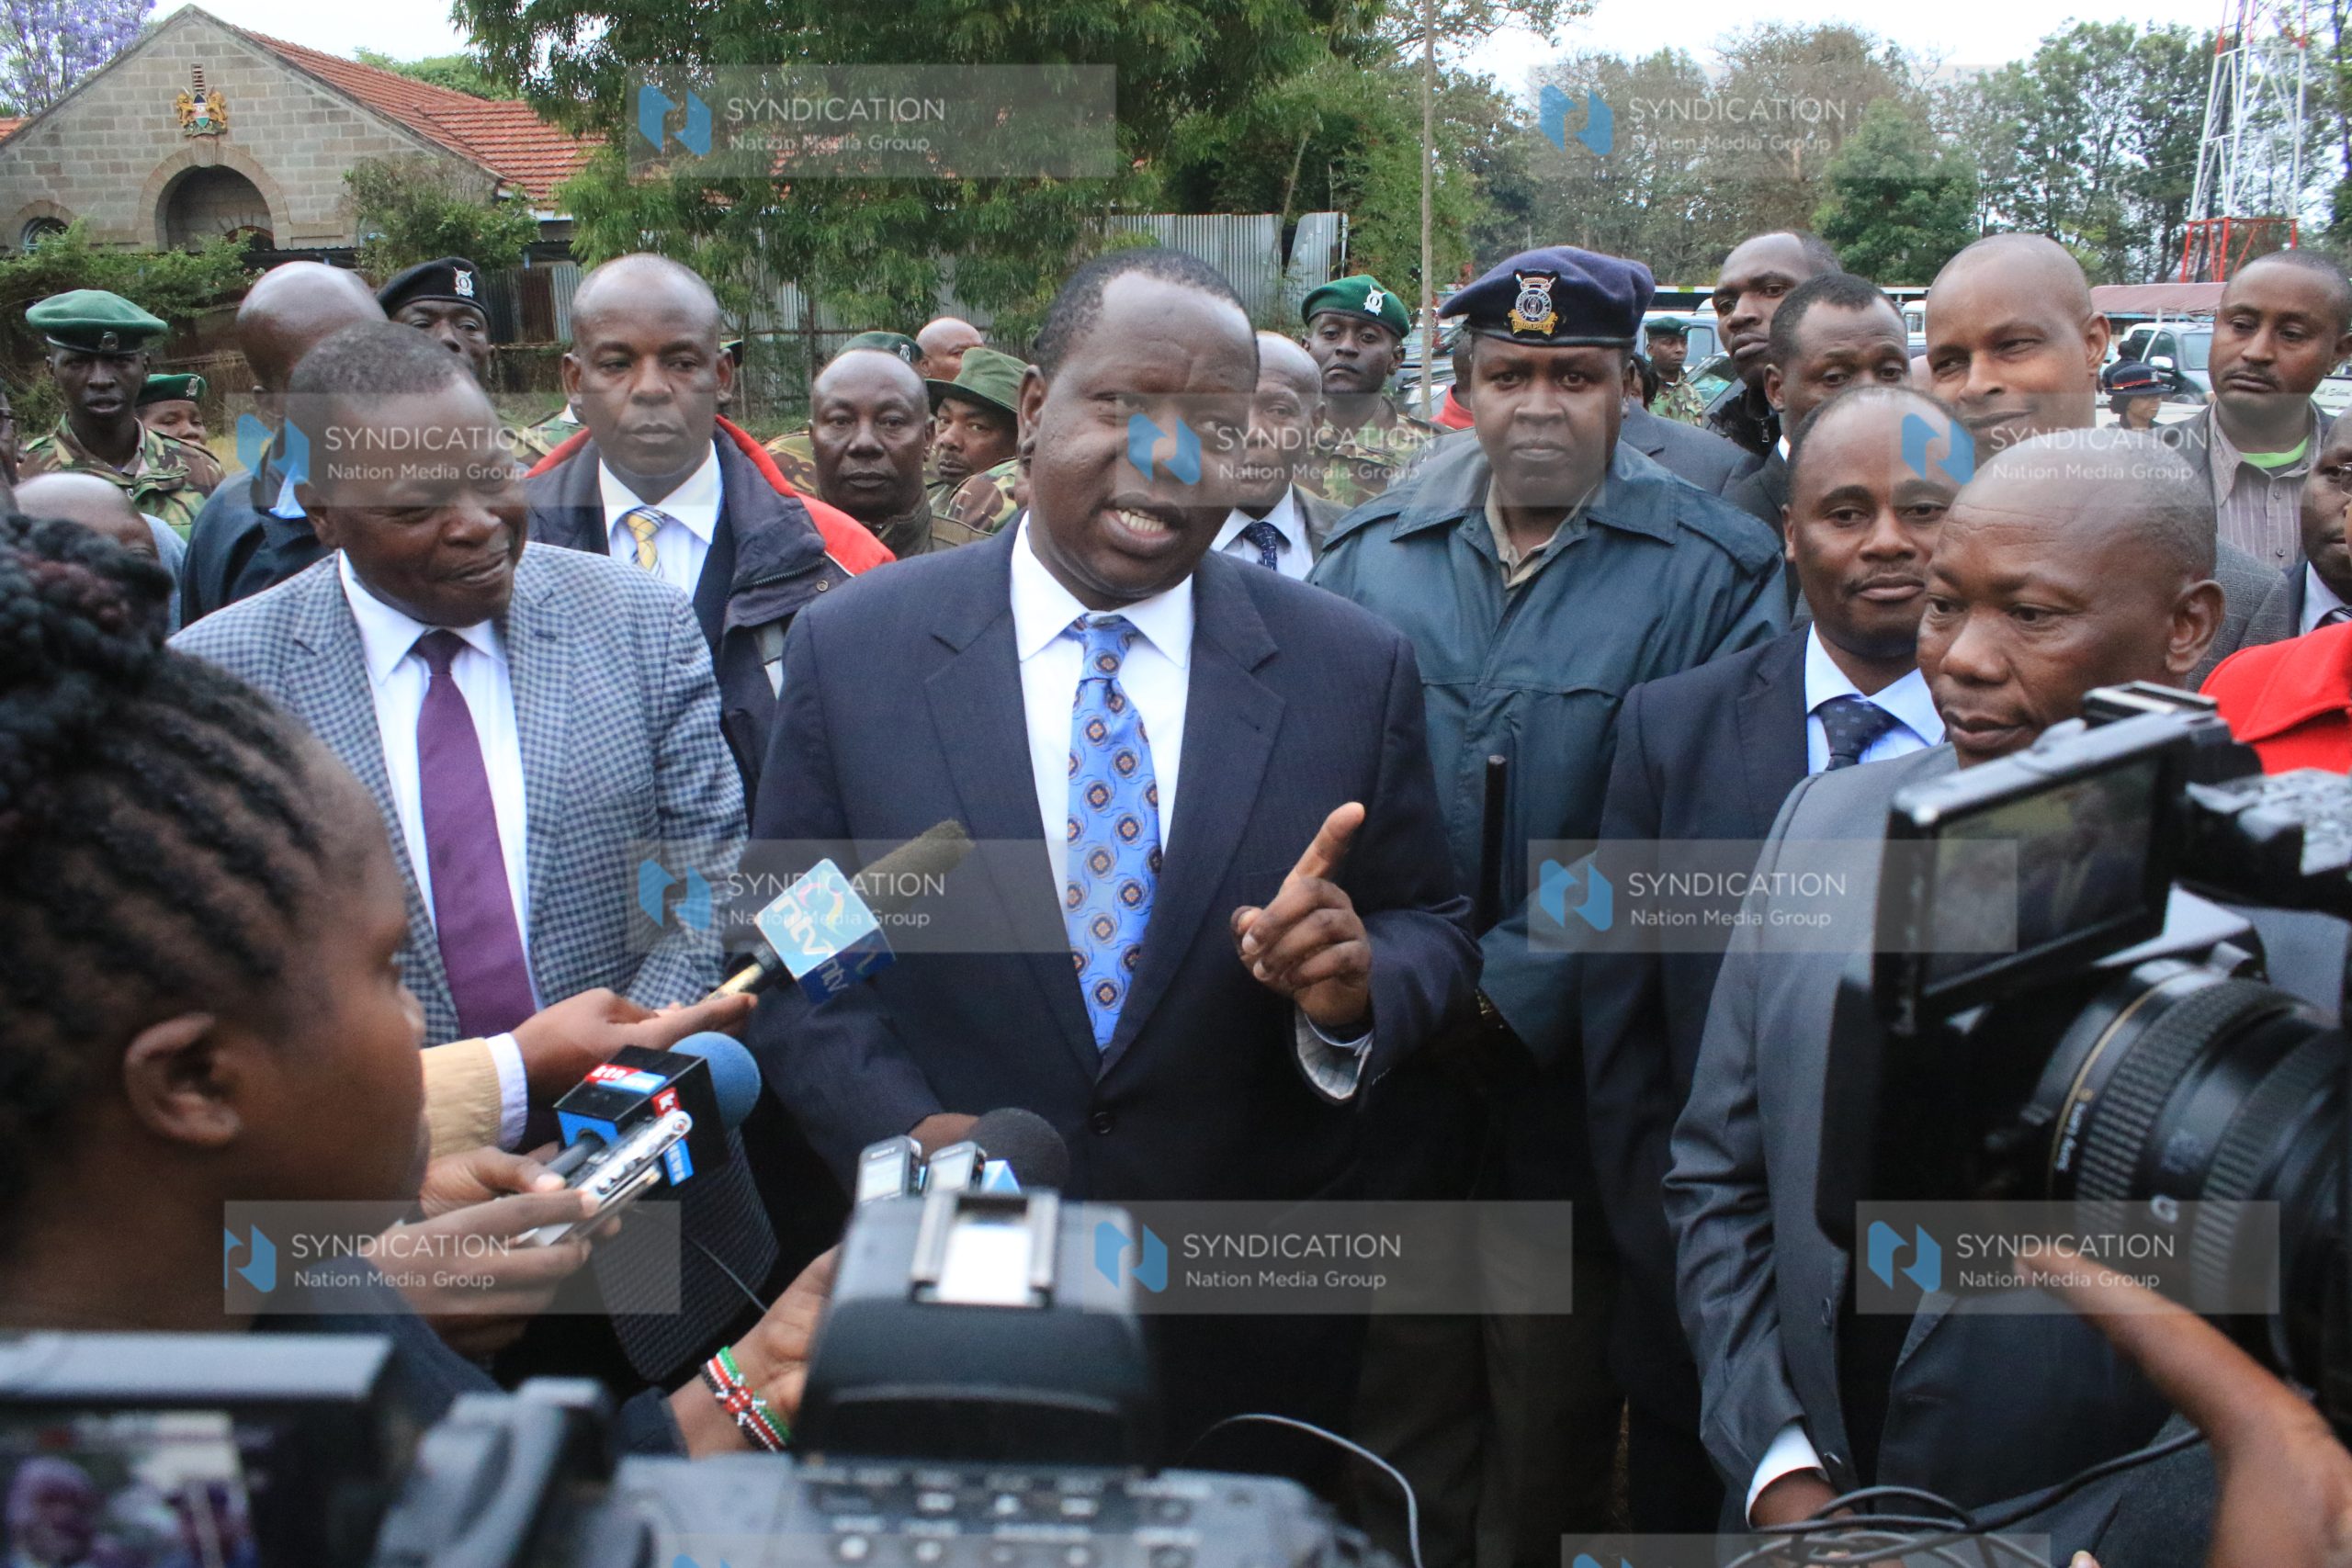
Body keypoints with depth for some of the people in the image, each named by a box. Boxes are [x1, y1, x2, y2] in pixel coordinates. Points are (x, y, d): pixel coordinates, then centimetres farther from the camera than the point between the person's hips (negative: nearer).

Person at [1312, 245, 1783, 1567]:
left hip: (1576, 1072, -2)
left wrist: (1523, 987, -17)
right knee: (1395, 1397, 17)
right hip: (1388, 1056, 3)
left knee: (1555, 1425, 14)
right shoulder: (1372, 554, 5)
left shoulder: (1715, 570, -6)